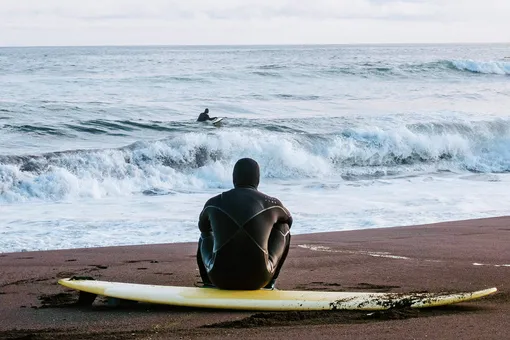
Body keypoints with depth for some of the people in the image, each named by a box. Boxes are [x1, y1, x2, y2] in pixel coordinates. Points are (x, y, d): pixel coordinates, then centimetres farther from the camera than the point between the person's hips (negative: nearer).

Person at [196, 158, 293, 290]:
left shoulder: (214, 203, 6)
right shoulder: (271, 204, 3)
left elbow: (203, 226, 30)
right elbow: (288, 219, 29)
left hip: (221, 277, 2)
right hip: (257, 278, -2)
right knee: (284, 226, 24)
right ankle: (268, 284, 28)